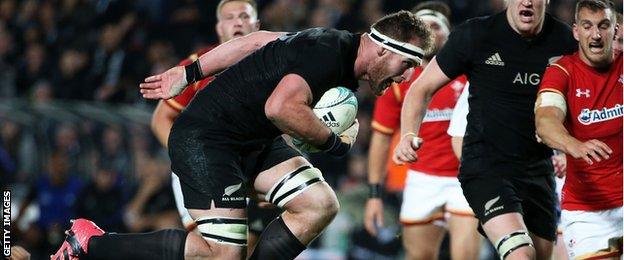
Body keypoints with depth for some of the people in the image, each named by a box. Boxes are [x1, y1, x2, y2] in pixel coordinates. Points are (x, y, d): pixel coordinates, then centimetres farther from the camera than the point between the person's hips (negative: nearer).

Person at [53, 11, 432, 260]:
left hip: (252, 142, 10)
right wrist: (334, 142, -20)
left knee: (320, 205, -4)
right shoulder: (327, 53, -22)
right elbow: (280, 107, -36)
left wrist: (188, 73, 21)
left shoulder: (337, 49, 8)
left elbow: (256, 41, 16)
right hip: (204, 137, -10)